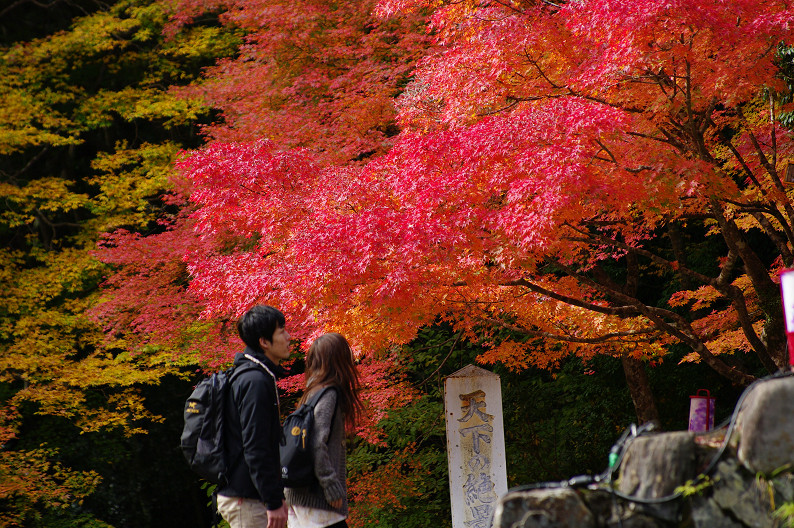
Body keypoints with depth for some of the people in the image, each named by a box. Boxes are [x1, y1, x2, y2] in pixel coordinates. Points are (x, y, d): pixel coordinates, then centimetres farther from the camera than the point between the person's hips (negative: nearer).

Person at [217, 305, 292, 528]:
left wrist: (277, 496, 20)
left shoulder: (262, 377, 15)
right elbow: (255, 449, -22)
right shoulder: (255, 381, -17)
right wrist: (274, 501, -20)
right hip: (246, 501, -10)